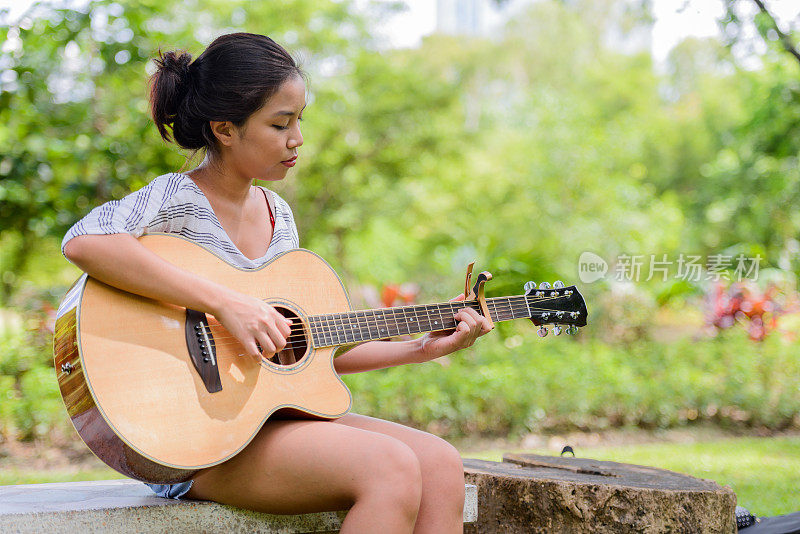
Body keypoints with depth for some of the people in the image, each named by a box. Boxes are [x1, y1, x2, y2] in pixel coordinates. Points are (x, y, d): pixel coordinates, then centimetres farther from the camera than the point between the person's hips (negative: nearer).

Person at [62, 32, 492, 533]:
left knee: (441, 465, -10)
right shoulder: (178, 199, -11)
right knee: (392, 468, -25)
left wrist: (420, 349, 12)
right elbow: (82, 242, -33)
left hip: (278, 415, 8)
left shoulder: (278, 214, 13)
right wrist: (224, 302, -31)